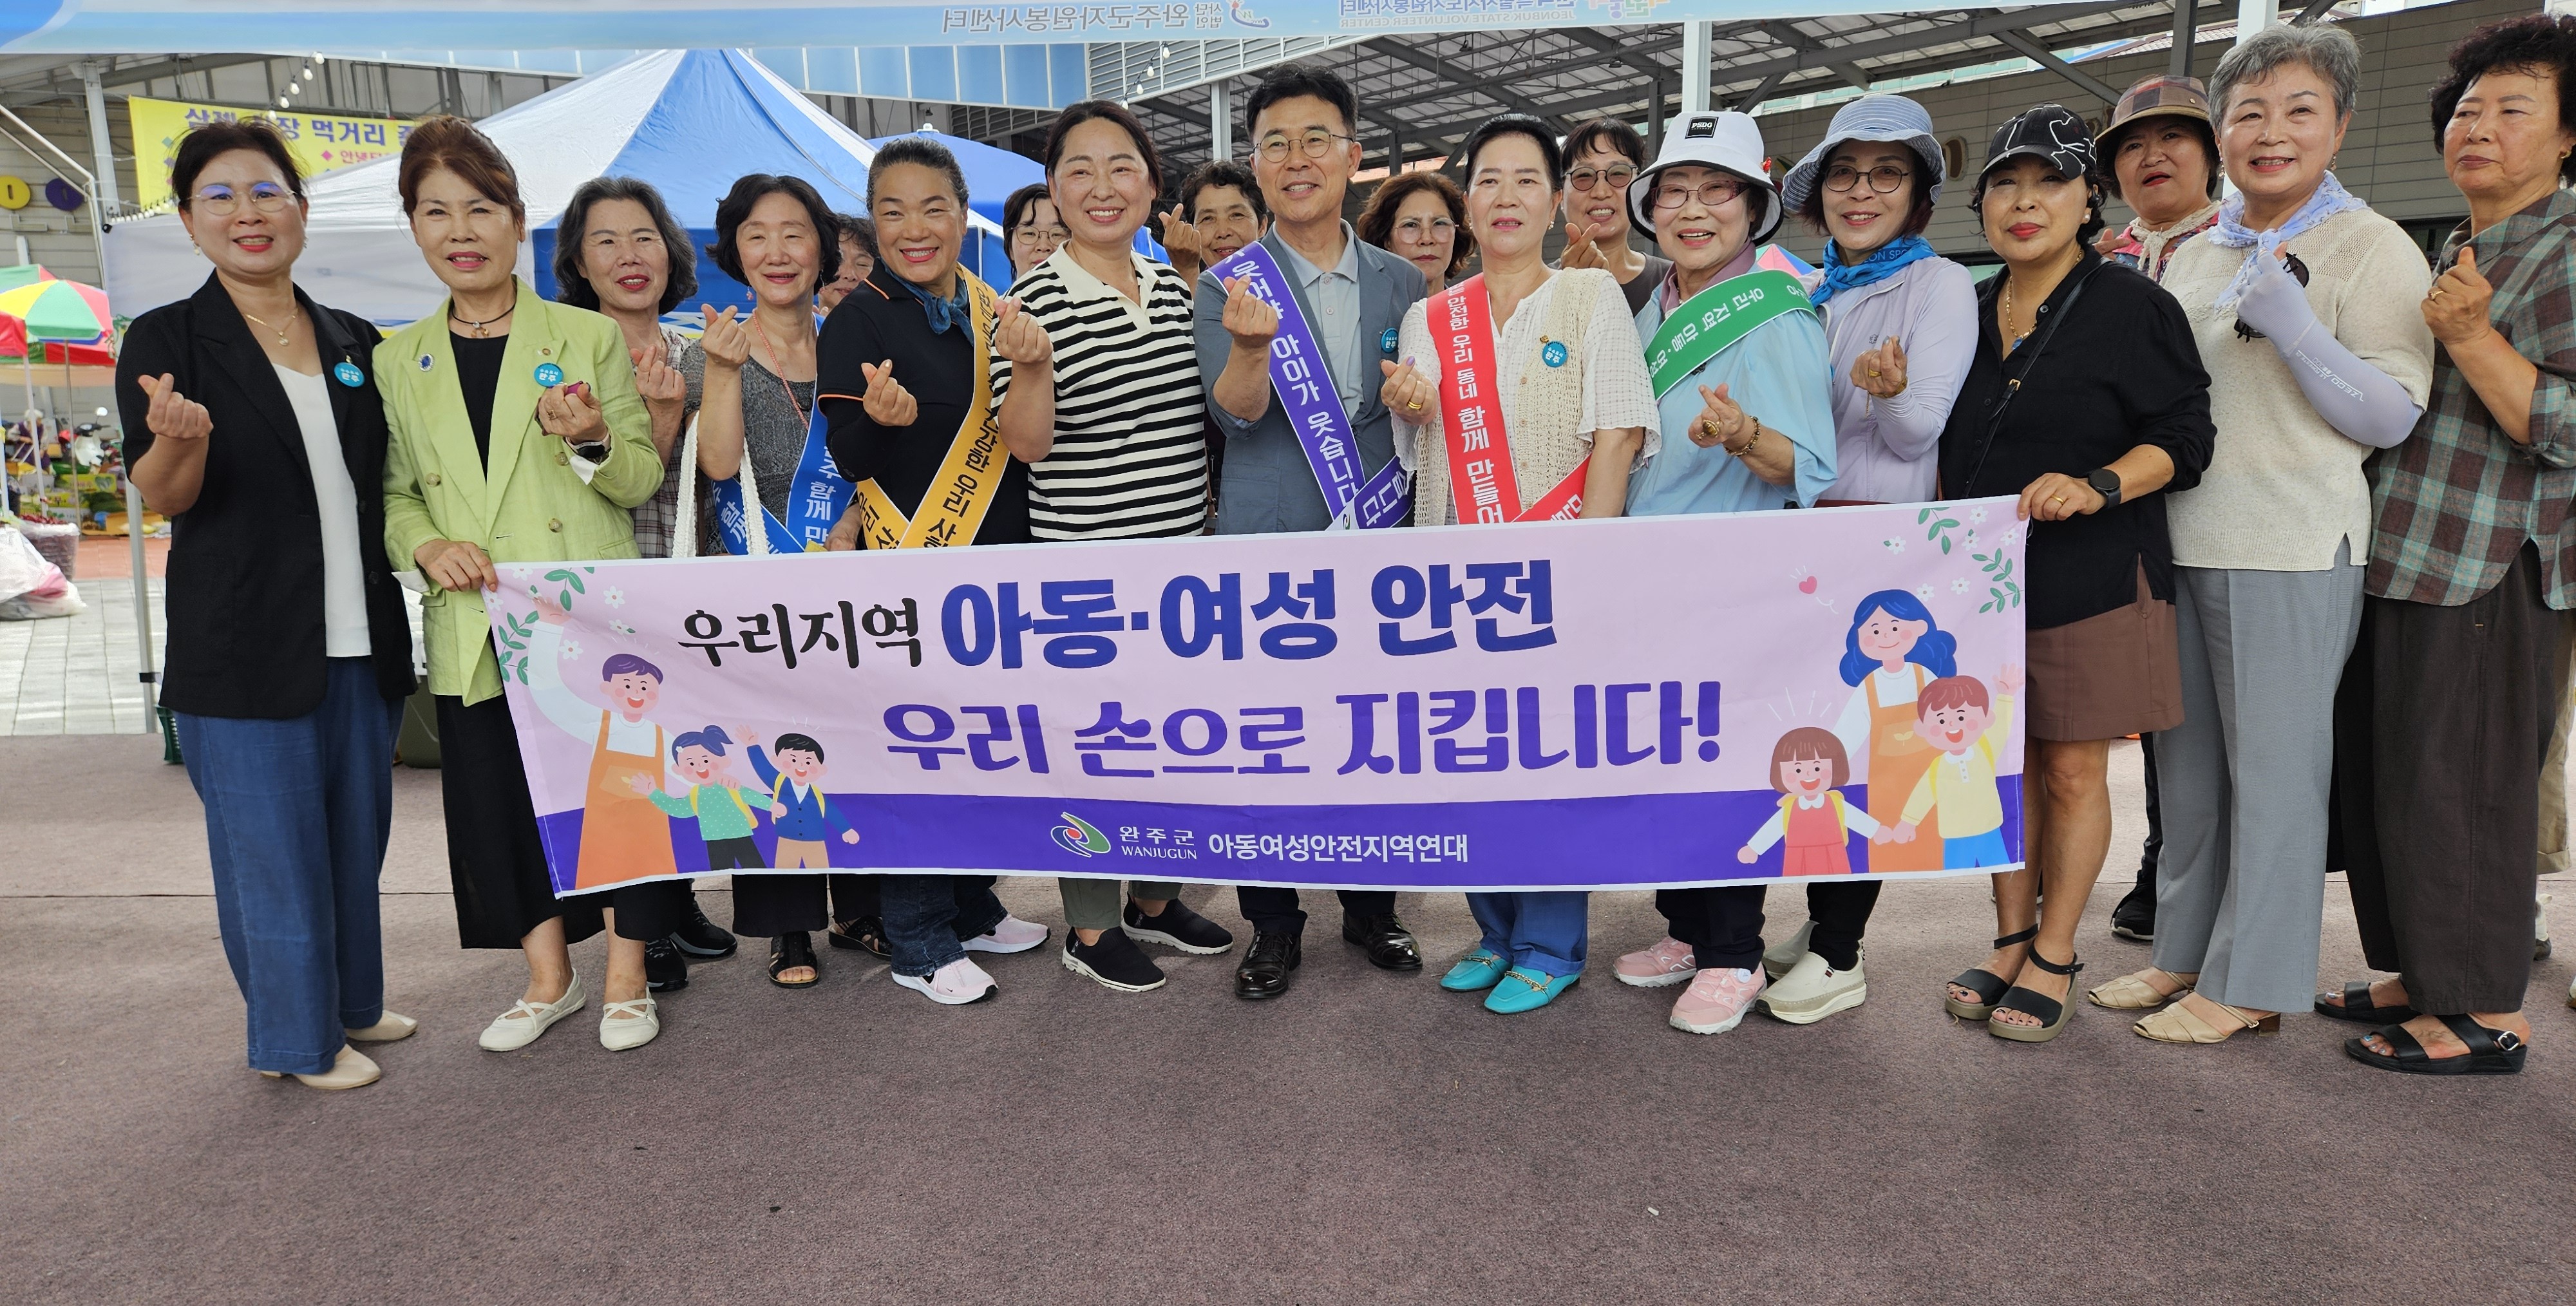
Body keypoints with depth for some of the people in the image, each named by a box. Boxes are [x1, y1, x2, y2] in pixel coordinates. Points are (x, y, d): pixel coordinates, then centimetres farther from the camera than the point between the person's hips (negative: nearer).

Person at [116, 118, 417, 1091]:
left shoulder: (355, 344, 10)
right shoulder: (164, 341, -3)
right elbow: (163, 499, -11)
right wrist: (180, 441, -32)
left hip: (360, 643, 5)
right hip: (244, 646, -4)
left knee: (356, 834, 15)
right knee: (272, 846, 4)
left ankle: (351, 998, 33)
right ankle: (298, 1037, 19)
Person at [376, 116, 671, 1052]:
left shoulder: (590, 337, 2)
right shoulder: (396, 362, 10)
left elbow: (644, 479, 1)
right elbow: (393, 492, 14)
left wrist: (594, 441, -20)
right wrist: (424, 544, -6)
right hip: (473, 630, 3)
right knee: (499, 798, 10)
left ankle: (625, 980, 18)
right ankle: (549, 979, 28)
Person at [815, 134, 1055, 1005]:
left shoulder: (991, 311, 10)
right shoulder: (858, 320, -8)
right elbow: (845, 457, -10)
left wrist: (1032, 365, -6)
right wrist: (882, 419, -32)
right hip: (910, 573, -6)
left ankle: (969, 906, 31)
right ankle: (918, 942, 14)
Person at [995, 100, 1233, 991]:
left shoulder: (1176, 290, 8)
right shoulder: (1034, 298, -9)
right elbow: (1025, 445, -13)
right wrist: (1030, 364, -29)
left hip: (1184, 551, 6)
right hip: (1085, 565, -6)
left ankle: (1154, 899, 35)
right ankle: (1089, 927, 22)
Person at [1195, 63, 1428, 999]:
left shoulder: (1400, 280, 8)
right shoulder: (1228, 285, -1)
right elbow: (1236, 413, -15)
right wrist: (1251, 345, -32)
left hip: (1380, 540, 2)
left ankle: (1371, 906, 31)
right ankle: (1273, 928, 22)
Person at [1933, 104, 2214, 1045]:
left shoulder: (2132, 306, -3)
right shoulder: (1968, 315, 13)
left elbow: (2184, 437, -8)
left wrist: (2096, 487, -23)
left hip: (2091, 578, -5)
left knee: (2073, 768, 3)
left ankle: (2053, 960, 15)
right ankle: (2011, 941, 23)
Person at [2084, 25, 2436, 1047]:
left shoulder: (2372, 249, -3)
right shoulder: (2194, 256, 15)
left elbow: (2392, 418, -10)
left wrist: (2290, 322, -20)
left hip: (2289, 551, -6)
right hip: (2178, 540, 6)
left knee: (2273, 766, 0)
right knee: (2187, 761, 13)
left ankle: (2251, 983, 12)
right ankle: (2187, 952, 26)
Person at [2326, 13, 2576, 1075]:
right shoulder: (2455, 254, 18)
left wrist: (2469, 336, -24)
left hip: (2486, 572, -9)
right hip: (2399, 559, 9)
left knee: (2455, 786, -3)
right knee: (2383, 777, 12)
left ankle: (2489, 1017, 9)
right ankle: (2423, 978, 25)